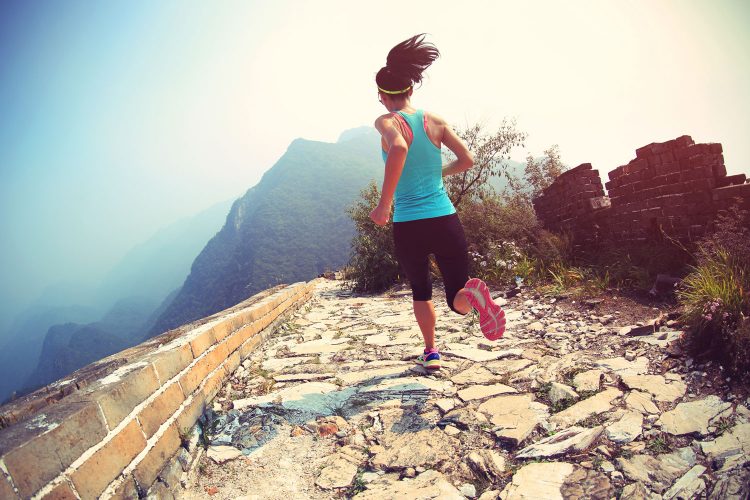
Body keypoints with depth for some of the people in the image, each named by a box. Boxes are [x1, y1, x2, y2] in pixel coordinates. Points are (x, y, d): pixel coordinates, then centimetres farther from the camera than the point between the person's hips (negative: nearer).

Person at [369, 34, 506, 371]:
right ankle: (471, 294, -24)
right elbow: (467, 160, 5)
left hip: (407, 227, -2)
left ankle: (430, 352, 27)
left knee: (421, 292, 25)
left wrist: (384, 205, -23)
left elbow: (398, 147, -27)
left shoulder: (386, 122, -4)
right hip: (445, 222, 2)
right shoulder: (435, 121, 6)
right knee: (457, 299, 10)